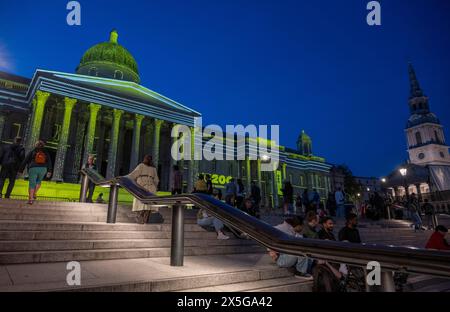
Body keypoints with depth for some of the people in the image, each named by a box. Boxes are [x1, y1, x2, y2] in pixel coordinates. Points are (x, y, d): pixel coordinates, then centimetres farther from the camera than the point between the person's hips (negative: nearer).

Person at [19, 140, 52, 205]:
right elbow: (49, 162, 2)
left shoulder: (32, 152, 10)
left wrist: (21, 170, 12)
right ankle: (35, 194, 18)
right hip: (43, 169, 1)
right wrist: (49, 171, -4)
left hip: (33, 168, -1)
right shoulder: (46, 153, 13)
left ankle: (30, 199, -2)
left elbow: (25, 161, 8)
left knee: (32, 184, 3)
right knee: (39, 181, 27)